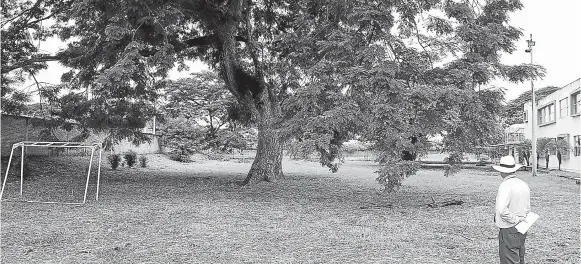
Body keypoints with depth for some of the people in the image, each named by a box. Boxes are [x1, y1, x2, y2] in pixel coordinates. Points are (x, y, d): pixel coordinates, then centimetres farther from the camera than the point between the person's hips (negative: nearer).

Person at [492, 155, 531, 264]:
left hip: (508, 231, -8)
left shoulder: (505, 186, -19)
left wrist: (515, 220, -18)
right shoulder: (524, 185, 7)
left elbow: (502, 209, -30)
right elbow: (527, 209, 15)